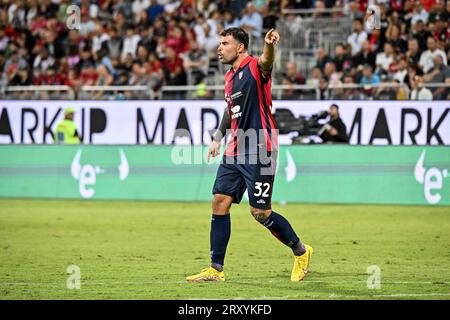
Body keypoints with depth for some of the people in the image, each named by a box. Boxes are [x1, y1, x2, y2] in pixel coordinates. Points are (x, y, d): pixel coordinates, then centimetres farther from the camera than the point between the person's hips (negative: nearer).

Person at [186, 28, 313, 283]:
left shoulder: (255, 67, -10)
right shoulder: (230, 77, 15)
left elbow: (266, 62, -35)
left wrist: (270, 45, -57)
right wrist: (218, 137, 28)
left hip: (259, 152, -8)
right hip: (235, 152, 8)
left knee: (260, 212, -6)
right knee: (220, 203, 1)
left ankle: (301, 251, 16)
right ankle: (216, 269, 5)